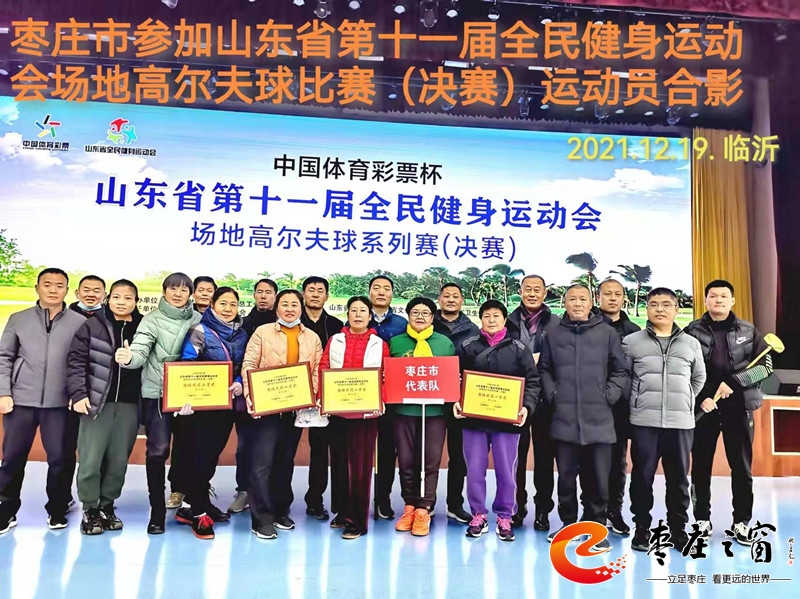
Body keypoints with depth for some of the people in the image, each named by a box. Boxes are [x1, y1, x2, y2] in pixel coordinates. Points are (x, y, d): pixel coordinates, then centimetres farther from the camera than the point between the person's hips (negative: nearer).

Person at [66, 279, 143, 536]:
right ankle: (90, 510, 16)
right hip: (97, 401, -2)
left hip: (129, 404, 2)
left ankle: (107, 506, 24)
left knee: (119, 460, 8)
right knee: (90, 460, -1)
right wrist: (78, 394, -11)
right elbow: (76, 361, -2)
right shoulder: (92, 325, 1)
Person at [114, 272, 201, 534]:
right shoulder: (152, 320, -3)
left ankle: (178, 489, 33)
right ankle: (157, 510, 7)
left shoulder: (198, 320, 5)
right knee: (158, 450, -3)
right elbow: (140, 351, -17)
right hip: (157, 393, -3)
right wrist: (128, 358, -39)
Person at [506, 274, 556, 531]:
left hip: (544, 398, -1)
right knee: (516, 454, 7)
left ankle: (542, 509, 18)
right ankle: (516, 506, 19)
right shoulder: (509, 322, 7)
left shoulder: (555, 324, 4)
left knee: (544, 454, 7)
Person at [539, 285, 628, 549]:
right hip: (564, 418, 1)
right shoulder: (554, 333, 5)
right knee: (566, 476, 11)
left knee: (598, 477, 6)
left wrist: (608, 396, -4)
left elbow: (620, 371, 6)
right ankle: (568, 523, 26)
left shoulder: (607, 333, 3)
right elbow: (544, 370, 11)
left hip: (599, 418, -1)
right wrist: (552, 395, -1)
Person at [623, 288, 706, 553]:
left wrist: (684, 402, 15)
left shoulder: (691, 344, 9)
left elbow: (699, 378, 20)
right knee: (642, 477, 4)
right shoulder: (631, 342, 3)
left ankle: (678, 529, 23)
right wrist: (637, 403, 7)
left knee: (678, 479, 9)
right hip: (643, 422, -1)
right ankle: (642, 529, 16)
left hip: (681, 422, 2)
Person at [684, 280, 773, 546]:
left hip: (738, 407, 1)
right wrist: (700, 397, -12)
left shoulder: (748, 331, 5)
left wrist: (734, 381, -13)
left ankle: (741, 522, 19)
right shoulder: (692, 331, 1)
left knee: (742, 467, 7)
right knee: (701, 466, 6)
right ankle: (702, 519, 19)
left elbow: (766, 365, 0)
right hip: (703, 407, -1)